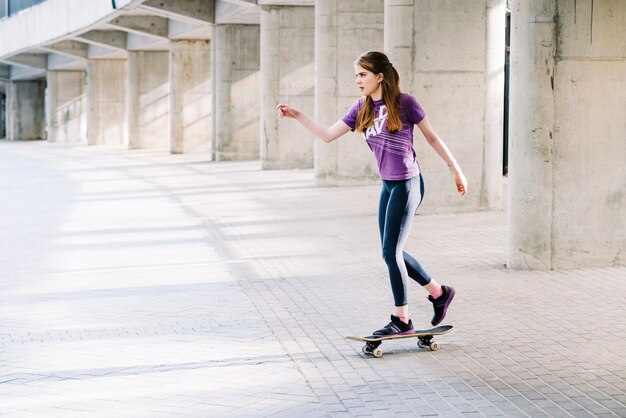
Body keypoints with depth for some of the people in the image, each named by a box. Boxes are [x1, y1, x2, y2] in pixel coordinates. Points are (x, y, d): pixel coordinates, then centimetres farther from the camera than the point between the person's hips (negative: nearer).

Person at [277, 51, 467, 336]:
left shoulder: (404, 103, -11)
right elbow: (328, 135, 7)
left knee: (390, 252, -6)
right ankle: (439, 292, 28)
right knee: (392, 252, 11)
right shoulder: (362, 109, 6)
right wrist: (297, 116, -2)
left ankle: (402, 320, 5)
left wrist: (456, 169, 3)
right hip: (388, 186, 7)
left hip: (407, 184, -7)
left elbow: (432, 137, -2)